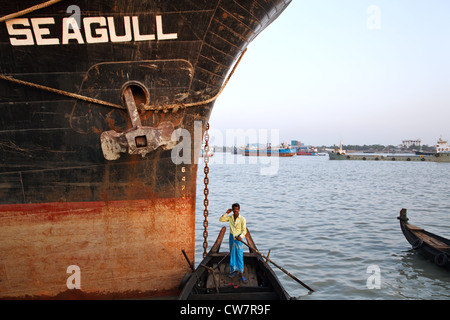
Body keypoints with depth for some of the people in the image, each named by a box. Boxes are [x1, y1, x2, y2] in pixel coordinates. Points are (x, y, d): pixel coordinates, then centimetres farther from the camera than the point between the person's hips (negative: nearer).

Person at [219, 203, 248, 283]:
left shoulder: (242, 219, -11)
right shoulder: (230, 217, 2)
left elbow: (244, 230, -12)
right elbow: (221, 219, 5)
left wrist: (240, 237, -30)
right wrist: (226, 213, -5)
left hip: (239, 239, -4)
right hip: (232, 237, 4)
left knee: (240, 256, -4)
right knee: (232, 255, 12)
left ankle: (241, 274, -1)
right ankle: (234, 270, 27)